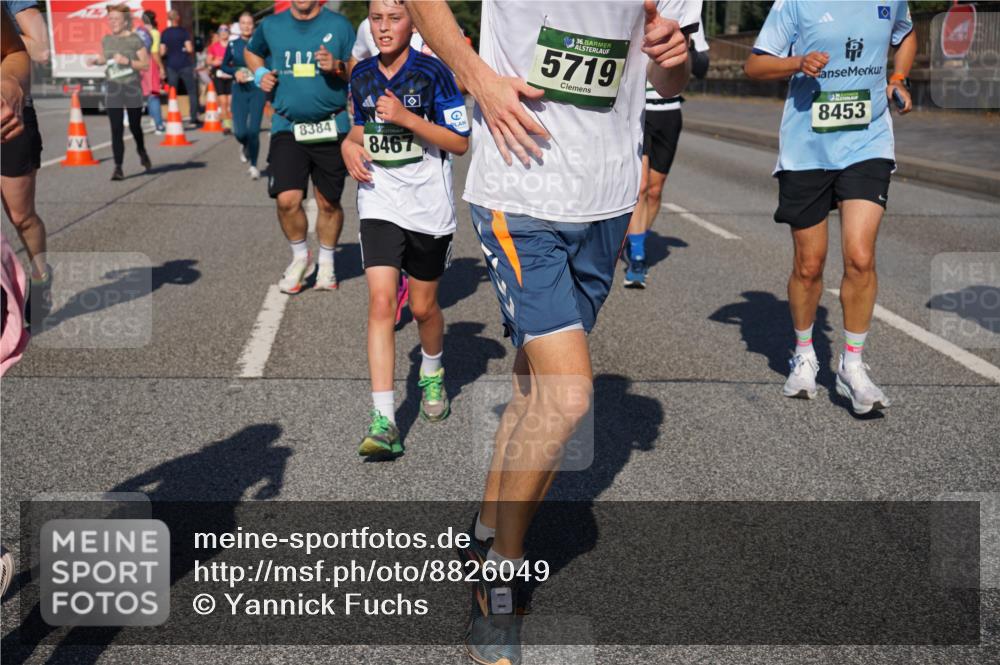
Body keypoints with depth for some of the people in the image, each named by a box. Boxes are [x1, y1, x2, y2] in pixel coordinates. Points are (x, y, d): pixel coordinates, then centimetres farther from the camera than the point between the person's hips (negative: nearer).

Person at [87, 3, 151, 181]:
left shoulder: (134, 40, -6)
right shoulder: (105, 40, 6)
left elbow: (146, 65, -7)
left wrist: (127, 61, -19)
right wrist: (95, 60, 2)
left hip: (132, 88, -2)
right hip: (113, 89, 2)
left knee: (134, 126, 13)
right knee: (116, 130, -6)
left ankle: (142, 152, 44)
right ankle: (118, 168, -6)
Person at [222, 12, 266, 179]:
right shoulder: (233, 45, 4)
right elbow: (224, 66, 13)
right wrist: (235, 72, -5)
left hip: (257, 90, -1)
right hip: (239, 90, 1)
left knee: (253, 130, -8)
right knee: (240, 131, -6)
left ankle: (253, 165, 11)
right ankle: (244, 146, 33)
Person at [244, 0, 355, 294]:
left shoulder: (339, 25, -1)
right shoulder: (271, 26, 6)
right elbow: (251, 52, 26)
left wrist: (338, 66, -19)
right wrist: (260, 74, 6)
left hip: (331, 127, -1)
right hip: (287, 127, 1)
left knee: (328, 203, 7)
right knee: (287, 199, -12)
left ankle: (326, 261, 29)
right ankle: (300, 257, 14)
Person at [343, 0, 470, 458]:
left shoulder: (433, 73, -9)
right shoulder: (361, 76, 5)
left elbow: (461, 142, -10)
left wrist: (406, 117, -20)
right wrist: (350, 144, 0)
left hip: (429, 206, -2)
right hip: (379, 203, 2)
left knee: (423, 307, 10)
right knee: (381, 302, -13)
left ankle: (433, 374, 44)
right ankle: (383, 420, -14)